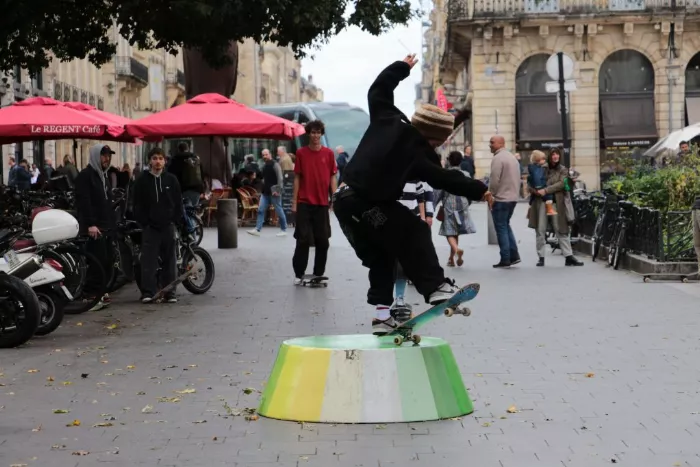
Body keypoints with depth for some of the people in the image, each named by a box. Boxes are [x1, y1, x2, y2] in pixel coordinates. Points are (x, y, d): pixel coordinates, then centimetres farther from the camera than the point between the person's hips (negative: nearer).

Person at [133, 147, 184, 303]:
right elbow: (137, 205, 4)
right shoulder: (142, 181, 4)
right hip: (150, 227, -1)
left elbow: (178, 203, 9)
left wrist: (177, 222, 0)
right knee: (148, 261, -5)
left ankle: (169, 293, 11)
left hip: (168, 226, 2)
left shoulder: (171, 179, 8)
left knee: (170, 261, 5)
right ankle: (148, 292, -2)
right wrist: (143, 222, -5)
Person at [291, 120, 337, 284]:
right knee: (303, 240, -1)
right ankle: (299, 274, 7)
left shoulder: (328, 153, 3)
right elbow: (297, 178, 4)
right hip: (304, 203, -1)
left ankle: (319, 274, 14)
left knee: (323, 241, 4)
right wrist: (294, 202, 0)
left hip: (322, 203, 1)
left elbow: (333, 177, 5)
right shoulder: (301, 153, 2)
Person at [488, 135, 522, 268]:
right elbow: (518, 178, 17)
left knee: (501, 228, -2)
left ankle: (505, 260, -1)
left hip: (501, 198, -9)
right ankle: (514, 255, 12)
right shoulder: (512, 157, 14)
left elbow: (494, 180, -19)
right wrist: (514, 192, 19)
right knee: (506, 225, 18)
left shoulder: (498, 158, -15)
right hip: (513, 197, 9)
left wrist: (490, 195, -6)